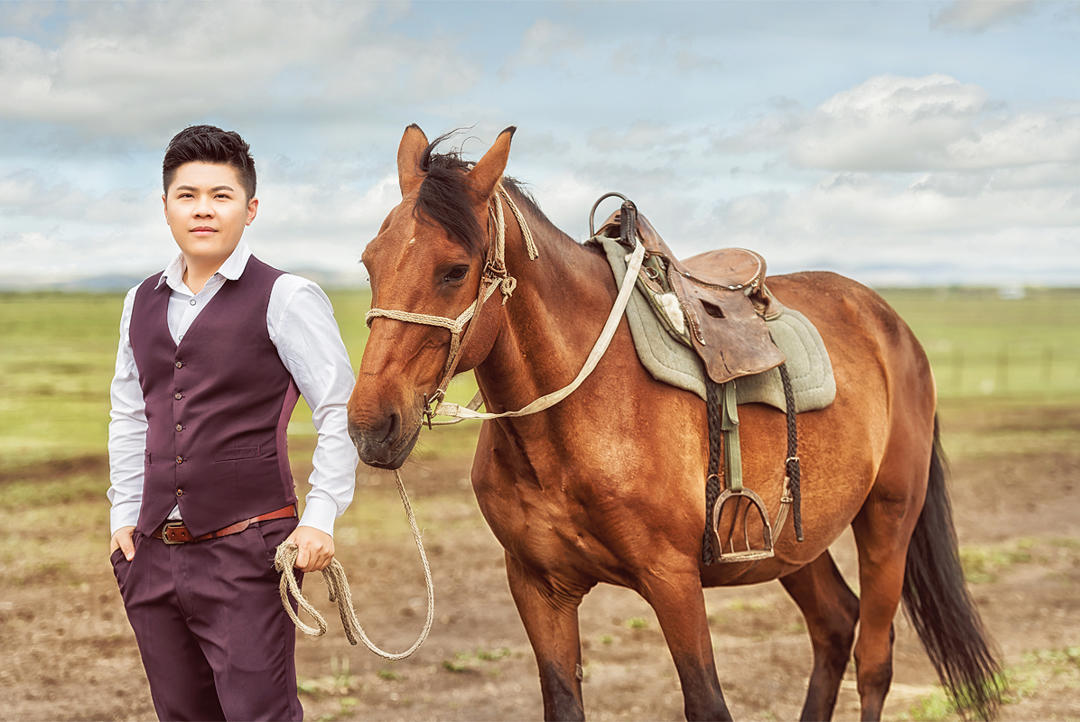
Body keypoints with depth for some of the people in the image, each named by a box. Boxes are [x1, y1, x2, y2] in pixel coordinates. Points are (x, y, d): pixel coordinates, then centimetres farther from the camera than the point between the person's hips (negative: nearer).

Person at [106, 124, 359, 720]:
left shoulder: (285, 299, -5)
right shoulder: (142, 303, 12)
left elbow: (340, 410, -6)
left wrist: (319, 519, -13)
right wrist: (124, 513, 12)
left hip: (246, 549, -6)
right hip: (154, 554, 6)